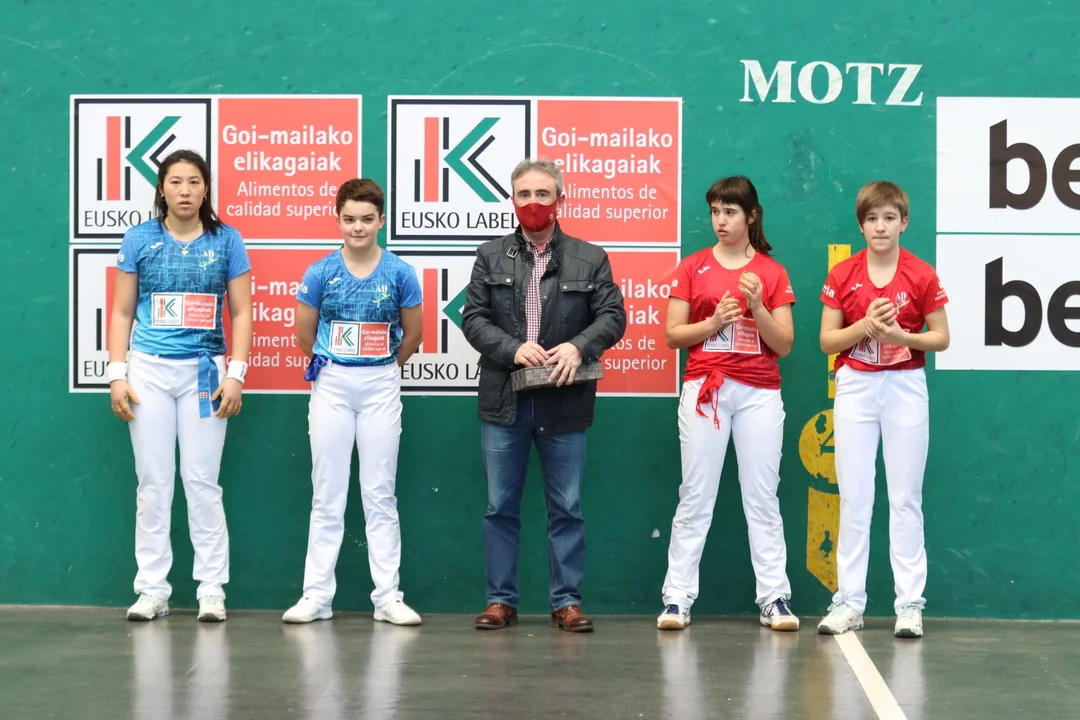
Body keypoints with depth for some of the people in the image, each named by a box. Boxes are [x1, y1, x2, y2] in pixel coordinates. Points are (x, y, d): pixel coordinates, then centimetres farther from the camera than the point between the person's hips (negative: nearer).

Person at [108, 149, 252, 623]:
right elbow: (121, 312, 6)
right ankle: (152, 591, 11)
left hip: (204, 372, -1)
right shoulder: (139, 240, 4)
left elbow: (242, 313, 3)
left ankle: (212, 590, 6)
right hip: (148, 370, 1)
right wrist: (117, 375, -2)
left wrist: (236, 374, -6)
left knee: (202, 482, 0)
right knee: (153, 483, 4)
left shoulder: (226, 241, 2)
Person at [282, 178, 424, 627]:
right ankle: (317, 595, 9)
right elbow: (304, 336, 8)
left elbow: (413, 336, 8)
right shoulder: (320, 273, -2)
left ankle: (388, 597, 8)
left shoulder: (399, 273, -2)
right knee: (327, 494, 4)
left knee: (380, 494, 3)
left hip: (381, 388, 0)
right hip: (331, 386, 0)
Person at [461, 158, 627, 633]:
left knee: (567, 508, 4)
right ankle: (501, 601, 13)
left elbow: (612, 316, -1)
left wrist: (578, 346, -19)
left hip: (564, 402, -1)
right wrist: (512, 349, -16)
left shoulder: (590, 258, 6)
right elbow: (473, 318, 0)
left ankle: (567, 602, 11)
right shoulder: (490, 257, 8)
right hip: (504, 402, 1)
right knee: (501, 506, 5)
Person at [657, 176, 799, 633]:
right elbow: (673, 335, 3)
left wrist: (757, 307, -13)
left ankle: (774, 598, 5)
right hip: (704, 389, 0)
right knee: (695, 497, 0)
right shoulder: (692, 268, 7)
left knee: (762, 498, 1)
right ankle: (677, 598, 2)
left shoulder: (772, 273, 6)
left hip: (759, 393, 0)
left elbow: (784, 345, 2)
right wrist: (713, 322, -13)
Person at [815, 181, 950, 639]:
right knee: (854, 498, 3)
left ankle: (909, 604, 6)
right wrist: (865, 326, -16)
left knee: (906, 498, 2)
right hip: (855, 388, 1)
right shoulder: (842, 276, 1)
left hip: (905, 387, -1)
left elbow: (941, 338, 1)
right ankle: (849, 601, 9)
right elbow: (827, 341, 1)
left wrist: (903, 336, -16)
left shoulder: (922, 276, -2)